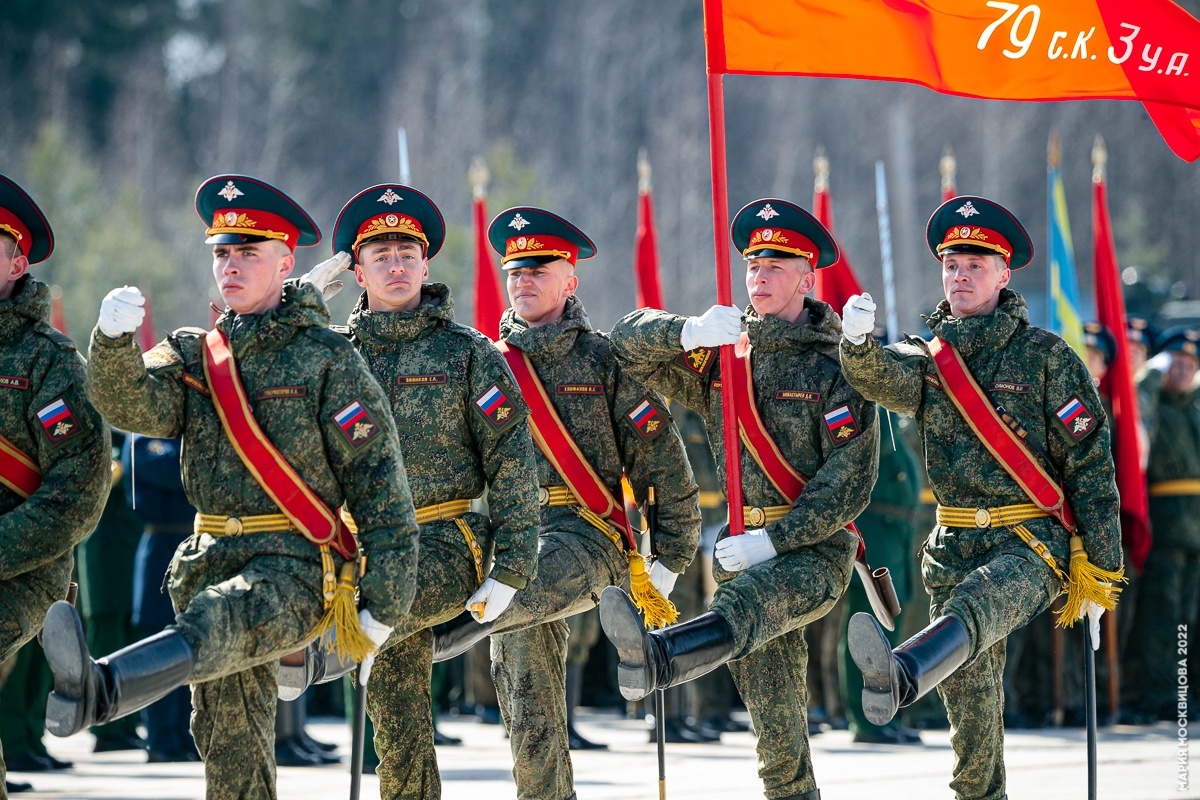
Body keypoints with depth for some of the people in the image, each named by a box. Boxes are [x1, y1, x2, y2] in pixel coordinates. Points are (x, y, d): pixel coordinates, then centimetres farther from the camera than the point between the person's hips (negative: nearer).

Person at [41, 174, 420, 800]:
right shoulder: (194, 355, 16)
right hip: (210, 560, 7)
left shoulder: (328, 359, 1)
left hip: (296, 567, -7)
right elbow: (134, 404, -4)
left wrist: (383, 604, -7)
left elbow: (380, 484, -2)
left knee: (219, 621, -36)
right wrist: (114, 342, -26)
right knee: (230, 746, 5)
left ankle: (94, 691, -64)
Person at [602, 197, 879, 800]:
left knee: (748, 598, -39)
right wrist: (688, 333, -12)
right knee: (776, 730, 2)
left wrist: (775, 540, -17)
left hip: (816, 548, -6)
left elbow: (850, 481, -8)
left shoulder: (836, 368, -1)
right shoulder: (721, 356, 14)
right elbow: (628, 341, 10)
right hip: (748, 551, 6)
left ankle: (655, 658, -67)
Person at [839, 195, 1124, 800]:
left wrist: (1098, 570, -4)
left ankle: (899, 677, -66)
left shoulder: (1045, 355, 0)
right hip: (955, 544, 6)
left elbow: (1090, 461, -1)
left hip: (1035, 541, -6)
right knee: (969, 702, 5)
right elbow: (882, 377, -12)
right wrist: (858, 343, -37)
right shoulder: (927, 358, 12)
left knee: (977, 606, -37)